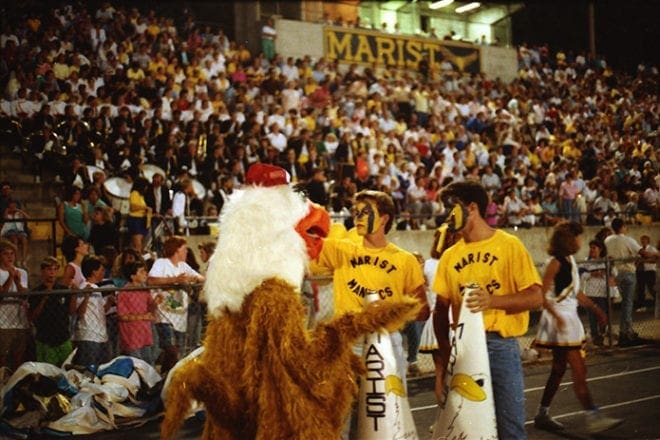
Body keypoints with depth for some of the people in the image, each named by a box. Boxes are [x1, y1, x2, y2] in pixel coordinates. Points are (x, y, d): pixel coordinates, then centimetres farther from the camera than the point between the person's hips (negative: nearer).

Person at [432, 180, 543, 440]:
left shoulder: (509, 245, -3)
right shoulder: (450, 256, 8)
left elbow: (535, 297, -8)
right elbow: (441, 309, 9)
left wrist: (493, 301, -22)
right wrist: (444, 356, -1)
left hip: (500, 345, -4)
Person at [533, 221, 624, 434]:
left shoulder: (570, 260, 12)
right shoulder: (555, 263, -15)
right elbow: (543, 295, -20)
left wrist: (595, 308, 20)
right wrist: (556, 316, -30)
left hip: (570, 318, 10)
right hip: (559, 321, -10)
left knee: (559, 370, 13)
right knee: (579, 370, -10)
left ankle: (542, 415, 21)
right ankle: (593, 418, -8)